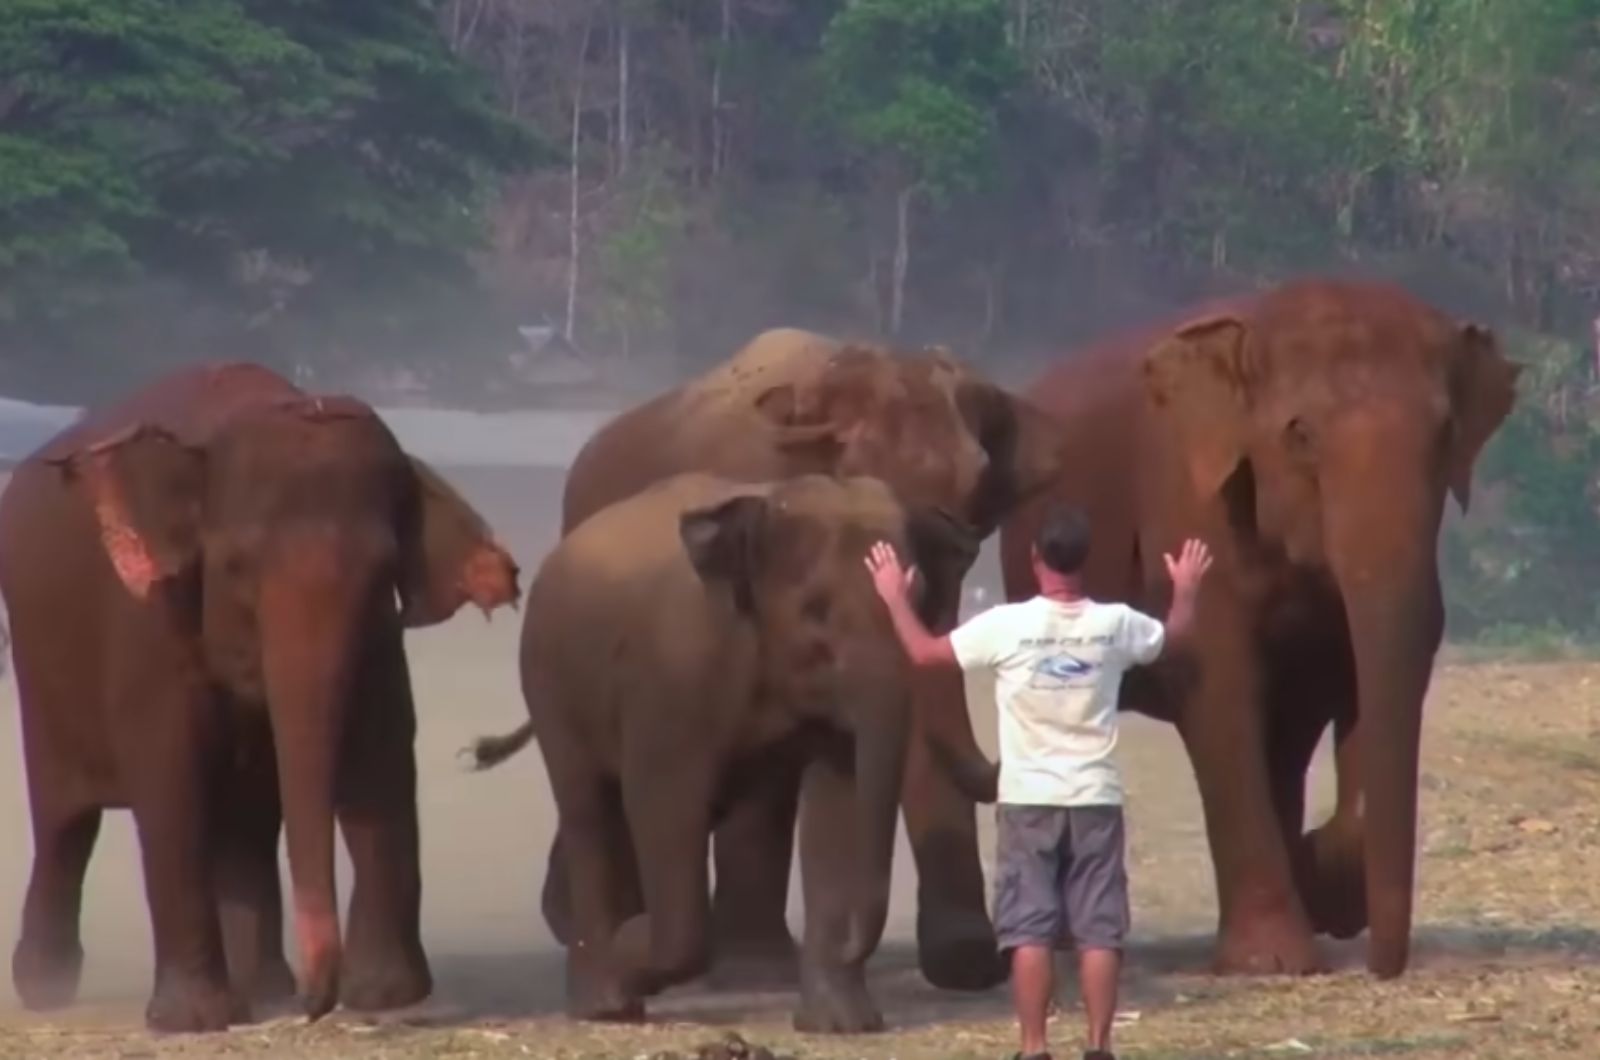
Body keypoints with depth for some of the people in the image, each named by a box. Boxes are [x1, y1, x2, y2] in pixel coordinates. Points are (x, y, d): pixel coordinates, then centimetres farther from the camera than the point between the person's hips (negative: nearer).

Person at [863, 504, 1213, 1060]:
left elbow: (925, 651, 0)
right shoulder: (1115, 624, -2)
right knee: (1099, 930, 3)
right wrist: (1186, 591, 41)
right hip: (1096, 798, 2)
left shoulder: (1006, 625, -11)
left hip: (1029, 799, -2)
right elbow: (1171, 636, 21)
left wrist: (896, 598, 16)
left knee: (1029, 930, 0)